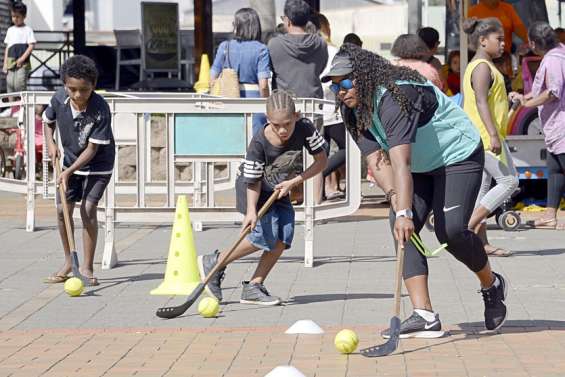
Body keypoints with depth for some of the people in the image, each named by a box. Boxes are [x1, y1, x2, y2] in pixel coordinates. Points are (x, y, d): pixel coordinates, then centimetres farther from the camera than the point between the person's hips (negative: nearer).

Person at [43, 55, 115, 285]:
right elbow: (48, 120, 9)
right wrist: (50, 143, -6)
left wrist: (70, 171, -29)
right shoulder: (59, 99, -15)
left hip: (97, 165, -5)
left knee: (88, 210, -15)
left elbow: (92, 149, -25)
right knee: (62, 210, 2)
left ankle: (87, 267, -5)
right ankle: (69, 261, 20)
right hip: (69, 161, 5)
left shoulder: (100, 110, -29)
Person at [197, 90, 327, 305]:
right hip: (256, 189, -5)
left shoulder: (304, 129, -22)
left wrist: (294, 182, -22)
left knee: (284, 235, -10)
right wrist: (251, 211, -37)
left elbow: (321, 161, -14)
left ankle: (253, 287, -3)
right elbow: (253, 182, -24)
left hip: (279, 189, 5)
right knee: (266, 234, -18)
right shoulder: (259, 143, -31)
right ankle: (214, 263, -3)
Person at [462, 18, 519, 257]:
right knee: (509, 181, -7)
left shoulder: (477, 67, 19)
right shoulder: (483, 67, -12)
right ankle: (467, 227, -10)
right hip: (486, 136, -10)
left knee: (482, 187, 7)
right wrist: (493, 135, -27)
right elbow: (481, 102, -21)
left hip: (479, 138, 10)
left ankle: (481, 242, 6)